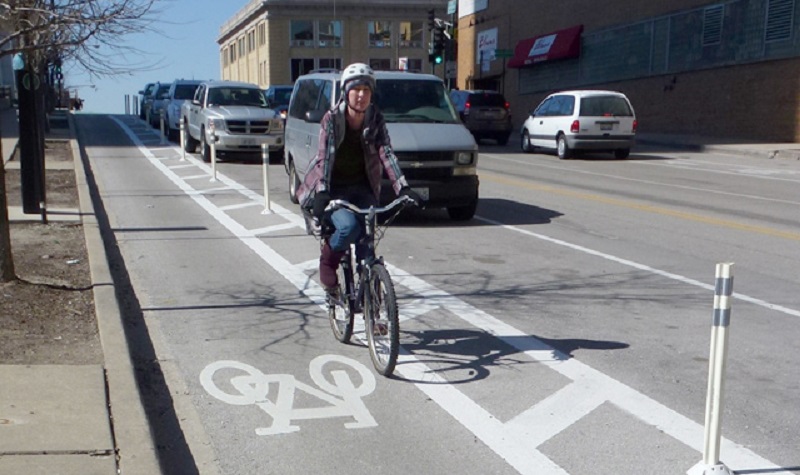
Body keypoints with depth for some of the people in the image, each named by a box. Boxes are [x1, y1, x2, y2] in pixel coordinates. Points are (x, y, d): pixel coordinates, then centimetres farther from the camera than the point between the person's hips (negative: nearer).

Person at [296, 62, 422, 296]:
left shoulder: (375, 120, -4)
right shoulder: (332, 119, -13)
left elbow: (386, 153, -14)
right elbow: (325, 156, -24)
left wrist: (403, 188, -28)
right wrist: (322, 192, -39)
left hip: (362, 187, 3)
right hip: (334, 188, -3)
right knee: (348, 226, -29)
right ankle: (327, 261, 2)